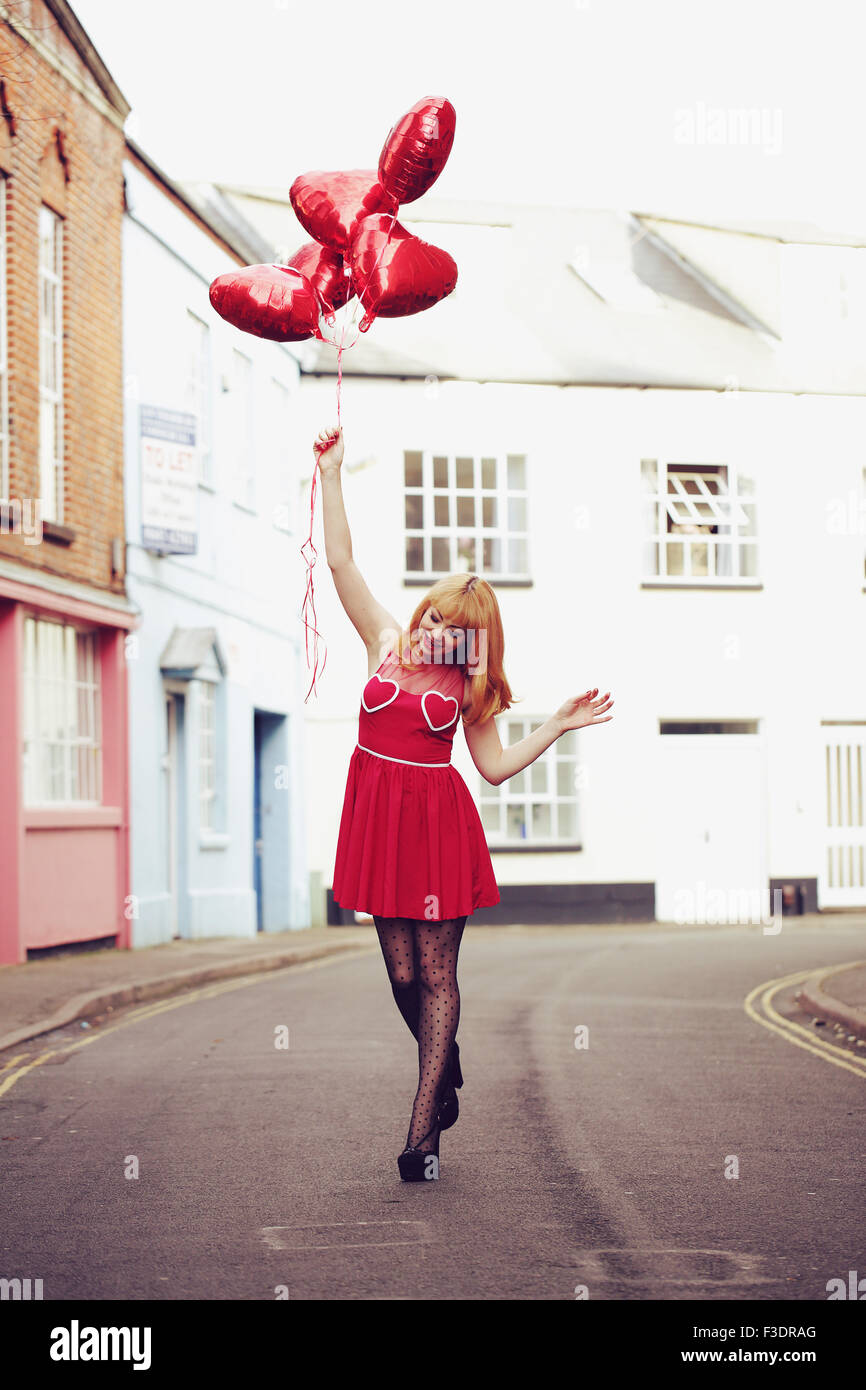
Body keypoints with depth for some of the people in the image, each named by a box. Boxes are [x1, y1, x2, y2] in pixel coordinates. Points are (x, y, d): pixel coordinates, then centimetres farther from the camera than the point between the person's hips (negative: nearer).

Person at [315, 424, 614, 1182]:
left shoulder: (468, 689, 3)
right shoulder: (388, 644, 5)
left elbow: (495, 765, 4)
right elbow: (341, 560, 3)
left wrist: (560, 725, -2)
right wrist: (332, 475, 2)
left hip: (440, 821, -2)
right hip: (380, 815, 2)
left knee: (436, 974, -2)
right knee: (402, 971, 5)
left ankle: (423, 1131, -1)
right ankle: (446, 1073, 32)